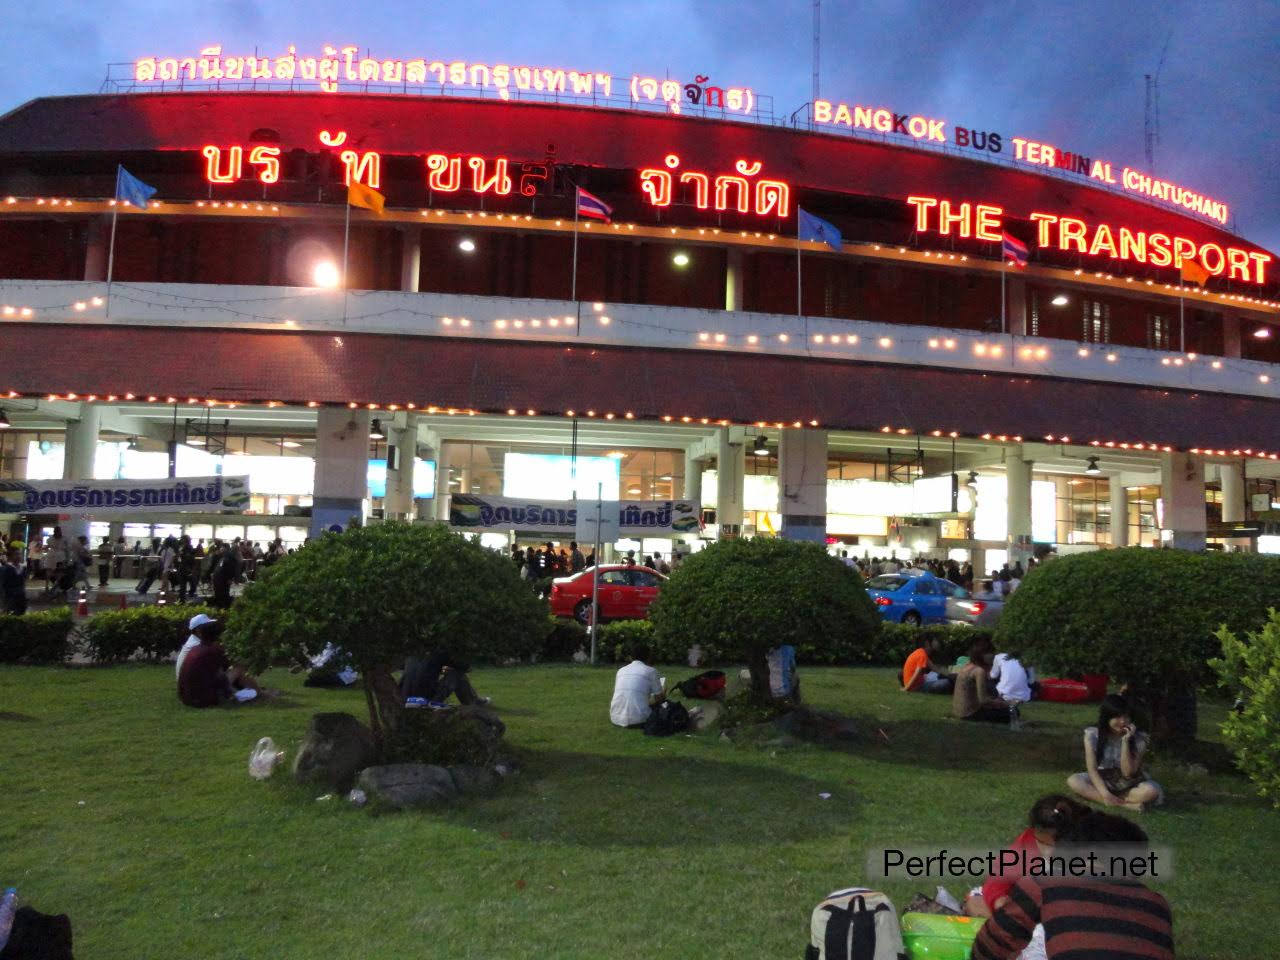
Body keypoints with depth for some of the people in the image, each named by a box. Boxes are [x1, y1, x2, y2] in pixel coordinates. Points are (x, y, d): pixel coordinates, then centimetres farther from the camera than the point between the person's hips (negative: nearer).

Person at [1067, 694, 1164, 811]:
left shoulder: (1139, 738, -16)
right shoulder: (1093, 735, -14)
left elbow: (1128, 773, -18)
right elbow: (1092, 768, -15)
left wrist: (1125, 742, -27)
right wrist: (1105, 793, -30)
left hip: (1128, 785, -1)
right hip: (1102, 781, 1)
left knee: (1151, 790, -33)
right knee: (1073, 781, -29)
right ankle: (1126, 804, -31)